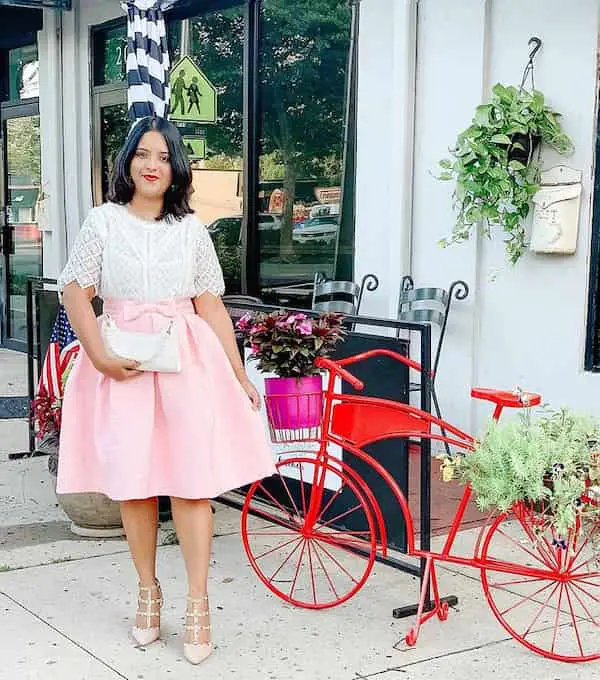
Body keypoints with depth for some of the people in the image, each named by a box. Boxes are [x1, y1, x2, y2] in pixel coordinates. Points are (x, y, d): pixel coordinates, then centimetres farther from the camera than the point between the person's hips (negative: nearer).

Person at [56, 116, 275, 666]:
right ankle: (148, 590, 21)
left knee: (191, 477, -4)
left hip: (187, 361, 0)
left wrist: (239, 374, 5)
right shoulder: (103, 221, 4)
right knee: (132, 479, 3)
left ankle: (198, 604, 4)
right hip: (122, 362, 0)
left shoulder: (191, 228, 8)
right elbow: (76, 293, 1)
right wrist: (100, 357, -11)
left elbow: (211, 306, 8)